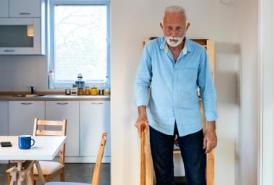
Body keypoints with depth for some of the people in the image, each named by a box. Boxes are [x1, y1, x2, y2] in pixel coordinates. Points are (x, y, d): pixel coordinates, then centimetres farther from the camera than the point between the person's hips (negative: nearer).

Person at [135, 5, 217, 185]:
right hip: (159, 122, 0)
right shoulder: (151, 48, -4)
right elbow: (142, 82, -2)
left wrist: (211, 128, -4)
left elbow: (207, 89, -1)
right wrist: (142, 113, -17)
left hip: (190, 123, 0)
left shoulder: (199, 52, -4)